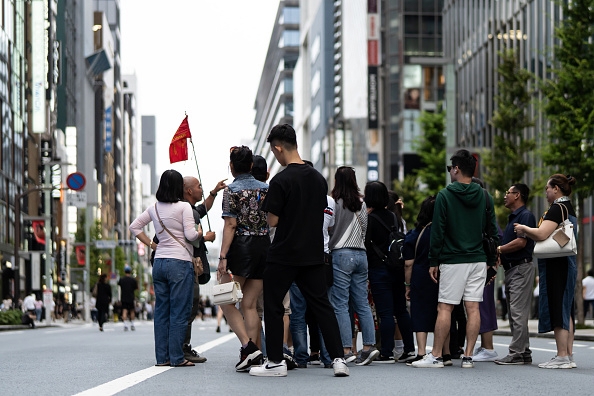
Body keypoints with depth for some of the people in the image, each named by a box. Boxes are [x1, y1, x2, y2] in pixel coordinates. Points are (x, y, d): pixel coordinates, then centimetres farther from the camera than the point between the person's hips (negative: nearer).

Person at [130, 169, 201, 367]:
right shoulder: (183, 207, -7)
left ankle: (162, 356, 10)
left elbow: (134, 227, 16)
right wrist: (200, 232, 9)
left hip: (159, 262, 6)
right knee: (179, 311, -2)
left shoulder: (154, 208, 9)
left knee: (161, 310, 9)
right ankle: (176, 357, -2)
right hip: (180, 262, -6)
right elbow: (190, 235, -12)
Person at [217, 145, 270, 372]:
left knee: (227, 301, 3)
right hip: (264, 245, 6)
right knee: (250, 304, 9)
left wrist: (223, 257, -15)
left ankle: (248, 346, -13)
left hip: (241, 246, -6)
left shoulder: (232, 190, -7)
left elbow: (230, 225, -13)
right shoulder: (266, 188, 8)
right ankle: (250, 355, 4)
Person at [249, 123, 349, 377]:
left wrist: (269, 207, 7)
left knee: (273, 307, 7)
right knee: (322, 305, 7)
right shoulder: (319, 178, 6)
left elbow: (272, 221, -12)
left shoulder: (281, 181, -14)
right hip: (313, 254, 6)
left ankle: (275, 362, 10)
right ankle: (338, 359, 0)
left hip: (283, 255, -6)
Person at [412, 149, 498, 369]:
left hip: (452, 261, -4)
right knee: (473, 308, 3)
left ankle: (436, 356, 0)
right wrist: (491, 260, 16)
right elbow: (492, 231, 10)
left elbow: (437, 231, -7)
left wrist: (433, 262, -1)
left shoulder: (444, 196, -6)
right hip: (478, 260, 4)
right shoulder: (485, 197, 8)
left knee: (444, 308, -1)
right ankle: (468, 356, 3)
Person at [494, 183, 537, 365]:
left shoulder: (526, 215, -10)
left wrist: (498, 249, -12)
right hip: (511, 269, 10)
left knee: (518, 313, -11)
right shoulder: (512, 217, 20)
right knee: (514, 314, 10)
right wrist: (499, 256, 6)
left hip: (521, 267, -10)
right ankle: (524, 352, 13)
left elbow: (521, 242, -20)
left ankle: (516, 353, -12)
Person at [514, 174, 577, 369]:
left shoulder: (557, 208, -14)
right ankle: (569, 355, 15)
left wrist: (524, 229, -6)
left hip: (554, 265, -10)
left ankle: (562, 357, -8)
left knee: (556, 309, -8)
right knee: (565, 309, 12)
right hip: (567, 263, 10)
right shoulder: (569, 209, 17)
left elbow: (541, 234, -23)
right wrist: (527, 232, 17)